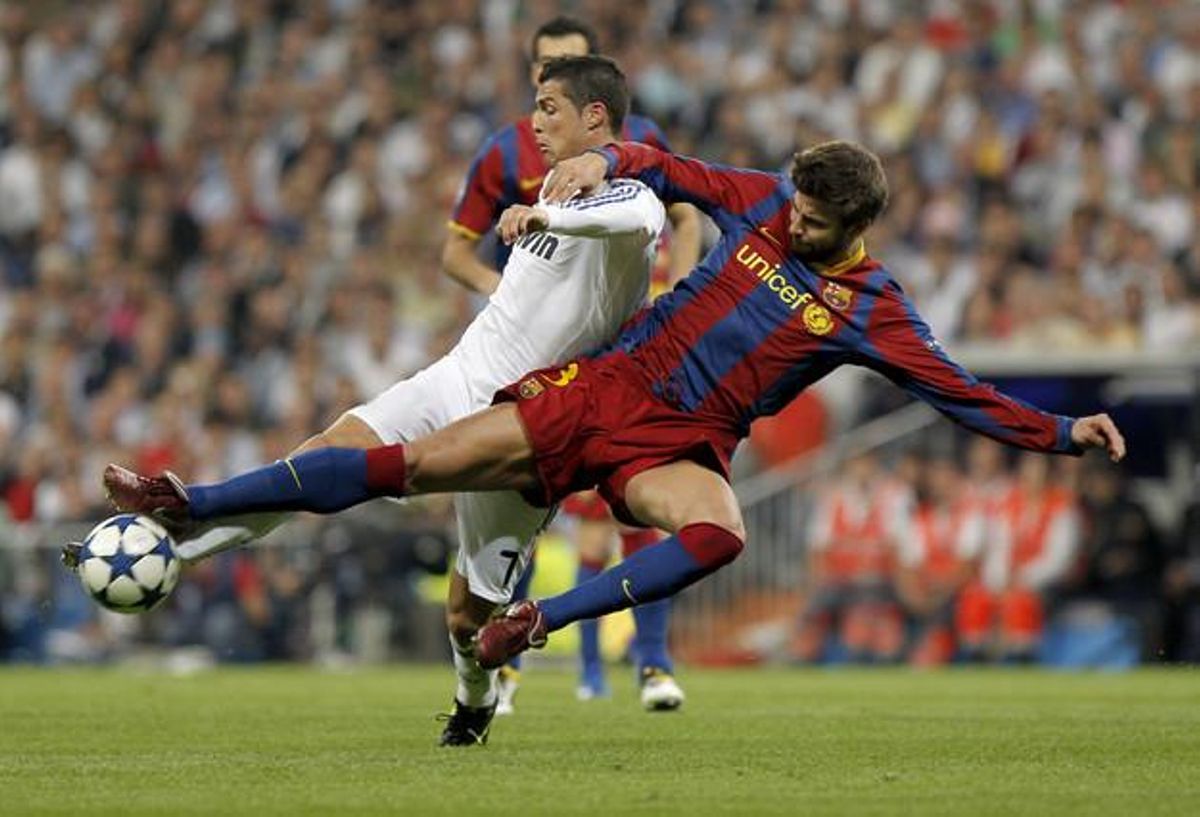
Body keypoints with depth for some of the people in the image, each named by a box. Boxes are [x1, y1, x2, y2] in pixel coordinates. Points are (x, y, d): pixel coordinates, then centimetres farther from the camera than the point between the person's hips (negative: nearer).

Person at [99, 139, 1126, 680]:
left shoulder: (870, 309, -3)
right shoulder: (764, 201, 4)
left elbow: (960, 392, -4)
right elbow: (664, 169, 14)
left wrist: (1063, 433, -14)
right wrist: (595, 165, -5)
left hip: (680, 445, -2)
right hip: (606, 385, 2)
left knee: (718, 534, -39)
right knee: (409, 466, -9)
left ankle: (543, 619, -34)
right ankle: (195, 507, -7)